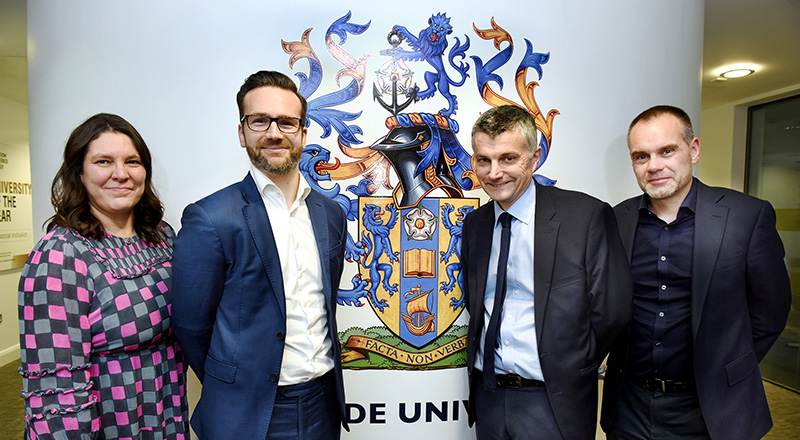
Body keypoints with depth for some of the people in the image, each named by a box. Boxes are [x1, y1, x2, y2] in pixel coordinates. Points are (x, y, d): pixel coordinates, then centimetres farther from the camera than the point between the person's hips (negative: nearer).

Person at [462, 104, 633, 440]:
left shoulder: (587, 216, -12)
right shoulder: (474, 224, 4)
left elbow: (611, 311, -11)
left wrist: (565, 372, -6)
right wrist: (477, 357, 4)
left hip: (553, 404, -4)